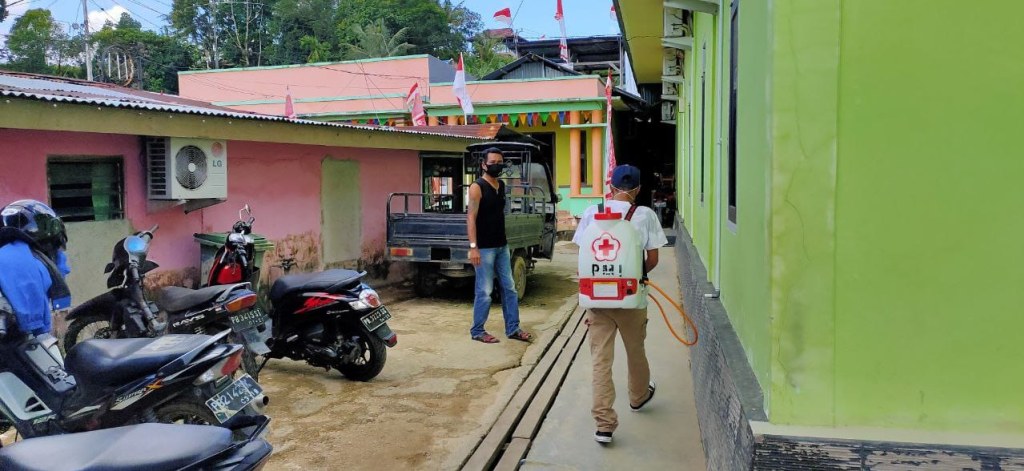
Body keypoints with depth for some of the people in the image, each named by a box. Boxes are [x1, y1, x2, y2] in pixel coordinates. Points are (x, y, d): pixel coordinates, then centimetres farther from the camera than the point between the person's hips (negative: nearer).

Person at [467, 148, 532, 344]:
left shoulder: (501, 185, 12)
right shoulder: (477, 187, -12)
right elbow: (471, 218, -17)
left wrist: (503, 240, 19)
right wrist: (473, 247, -23)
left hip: (502, 246, 8)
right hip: (484, 247, -8)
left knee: (509, 288, 10)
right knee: (484, 291, -2)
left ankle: (513, 329, 19)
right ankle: (477, 331, 11)